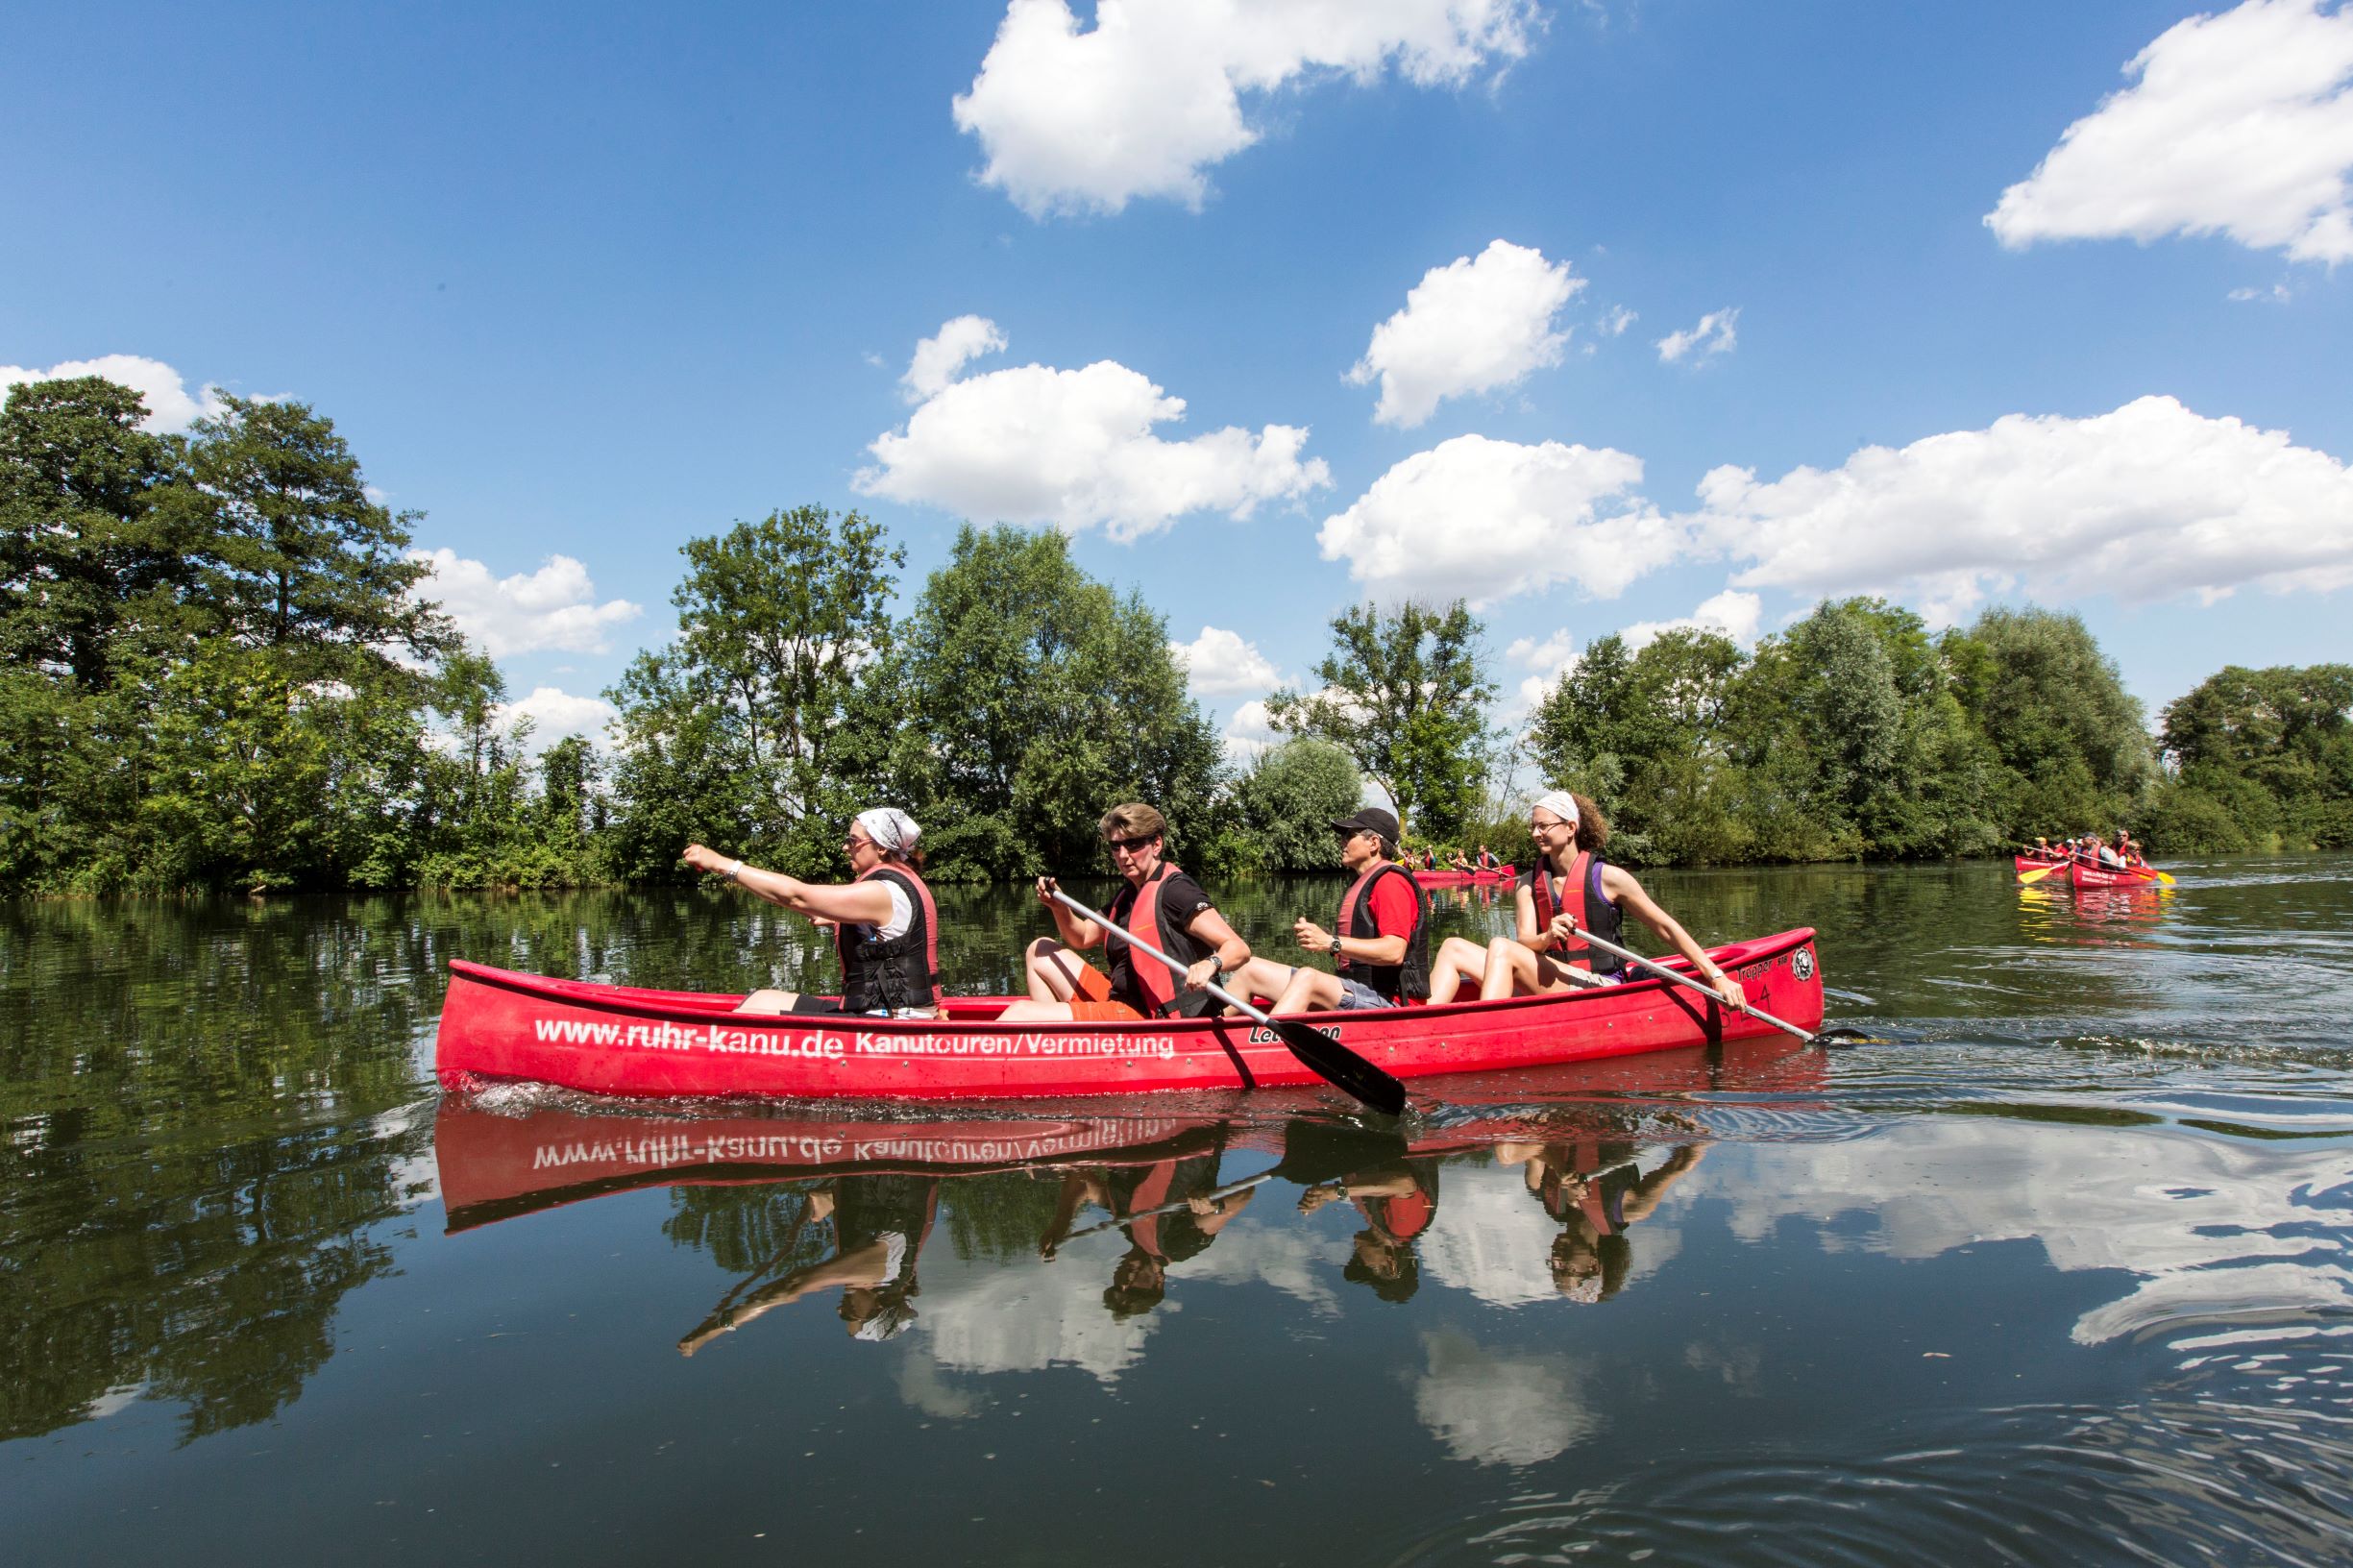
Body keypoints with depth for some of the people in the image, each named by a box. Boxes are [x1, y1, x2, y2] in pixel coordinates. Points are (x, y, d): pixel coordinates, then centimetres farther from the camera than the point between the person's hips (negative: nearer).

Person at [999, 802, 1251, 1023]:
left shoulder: (1174, 890, -15)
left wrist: (1210, 963, -44)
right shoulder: (1129, 894, 13)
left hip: (1143, 1018, -10)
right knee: (1040, 951, 20)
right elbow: (1082, 938, 23)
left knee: (1018, 1014, -16)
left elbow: (1239, 949, -22)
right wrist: (1059, 907, 4)